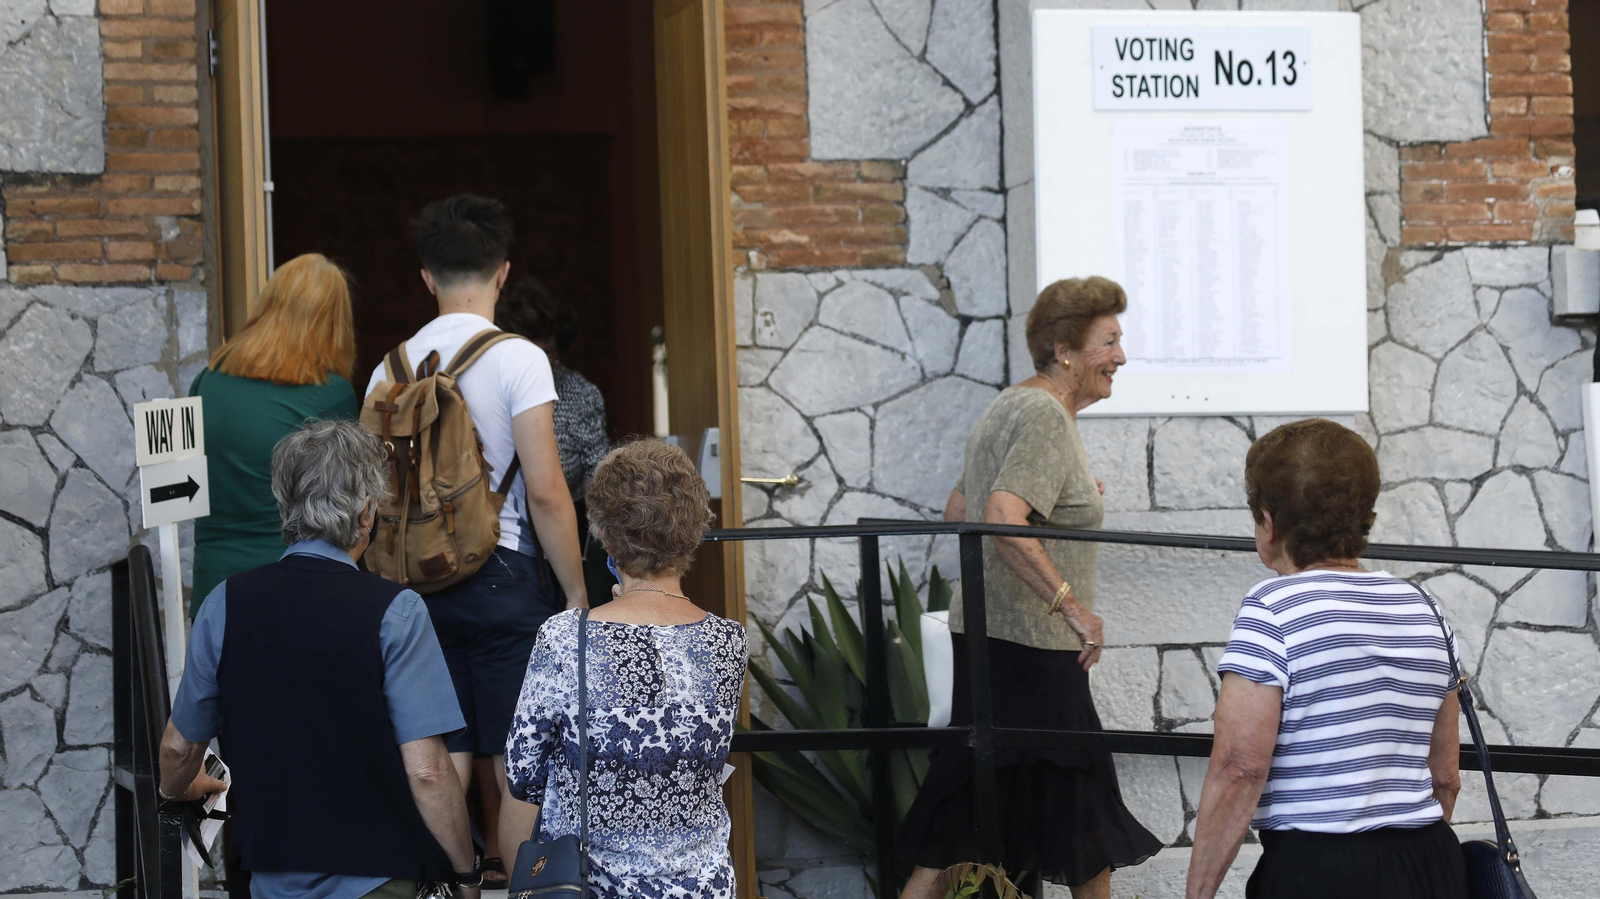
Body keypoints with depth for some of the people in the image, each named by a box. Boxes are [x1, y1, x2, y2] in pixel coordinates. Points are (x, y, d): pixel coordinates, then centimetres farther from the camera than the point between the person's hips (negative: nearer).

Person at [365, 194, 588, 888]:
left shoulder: (391, 368, 6)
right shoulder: (517, 359, -9)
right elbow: (544, 490, -14)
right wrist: (576, 594, -6)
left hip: (421, 581, 5)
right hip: (504, 578, -5)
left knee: (444, 761, 8)